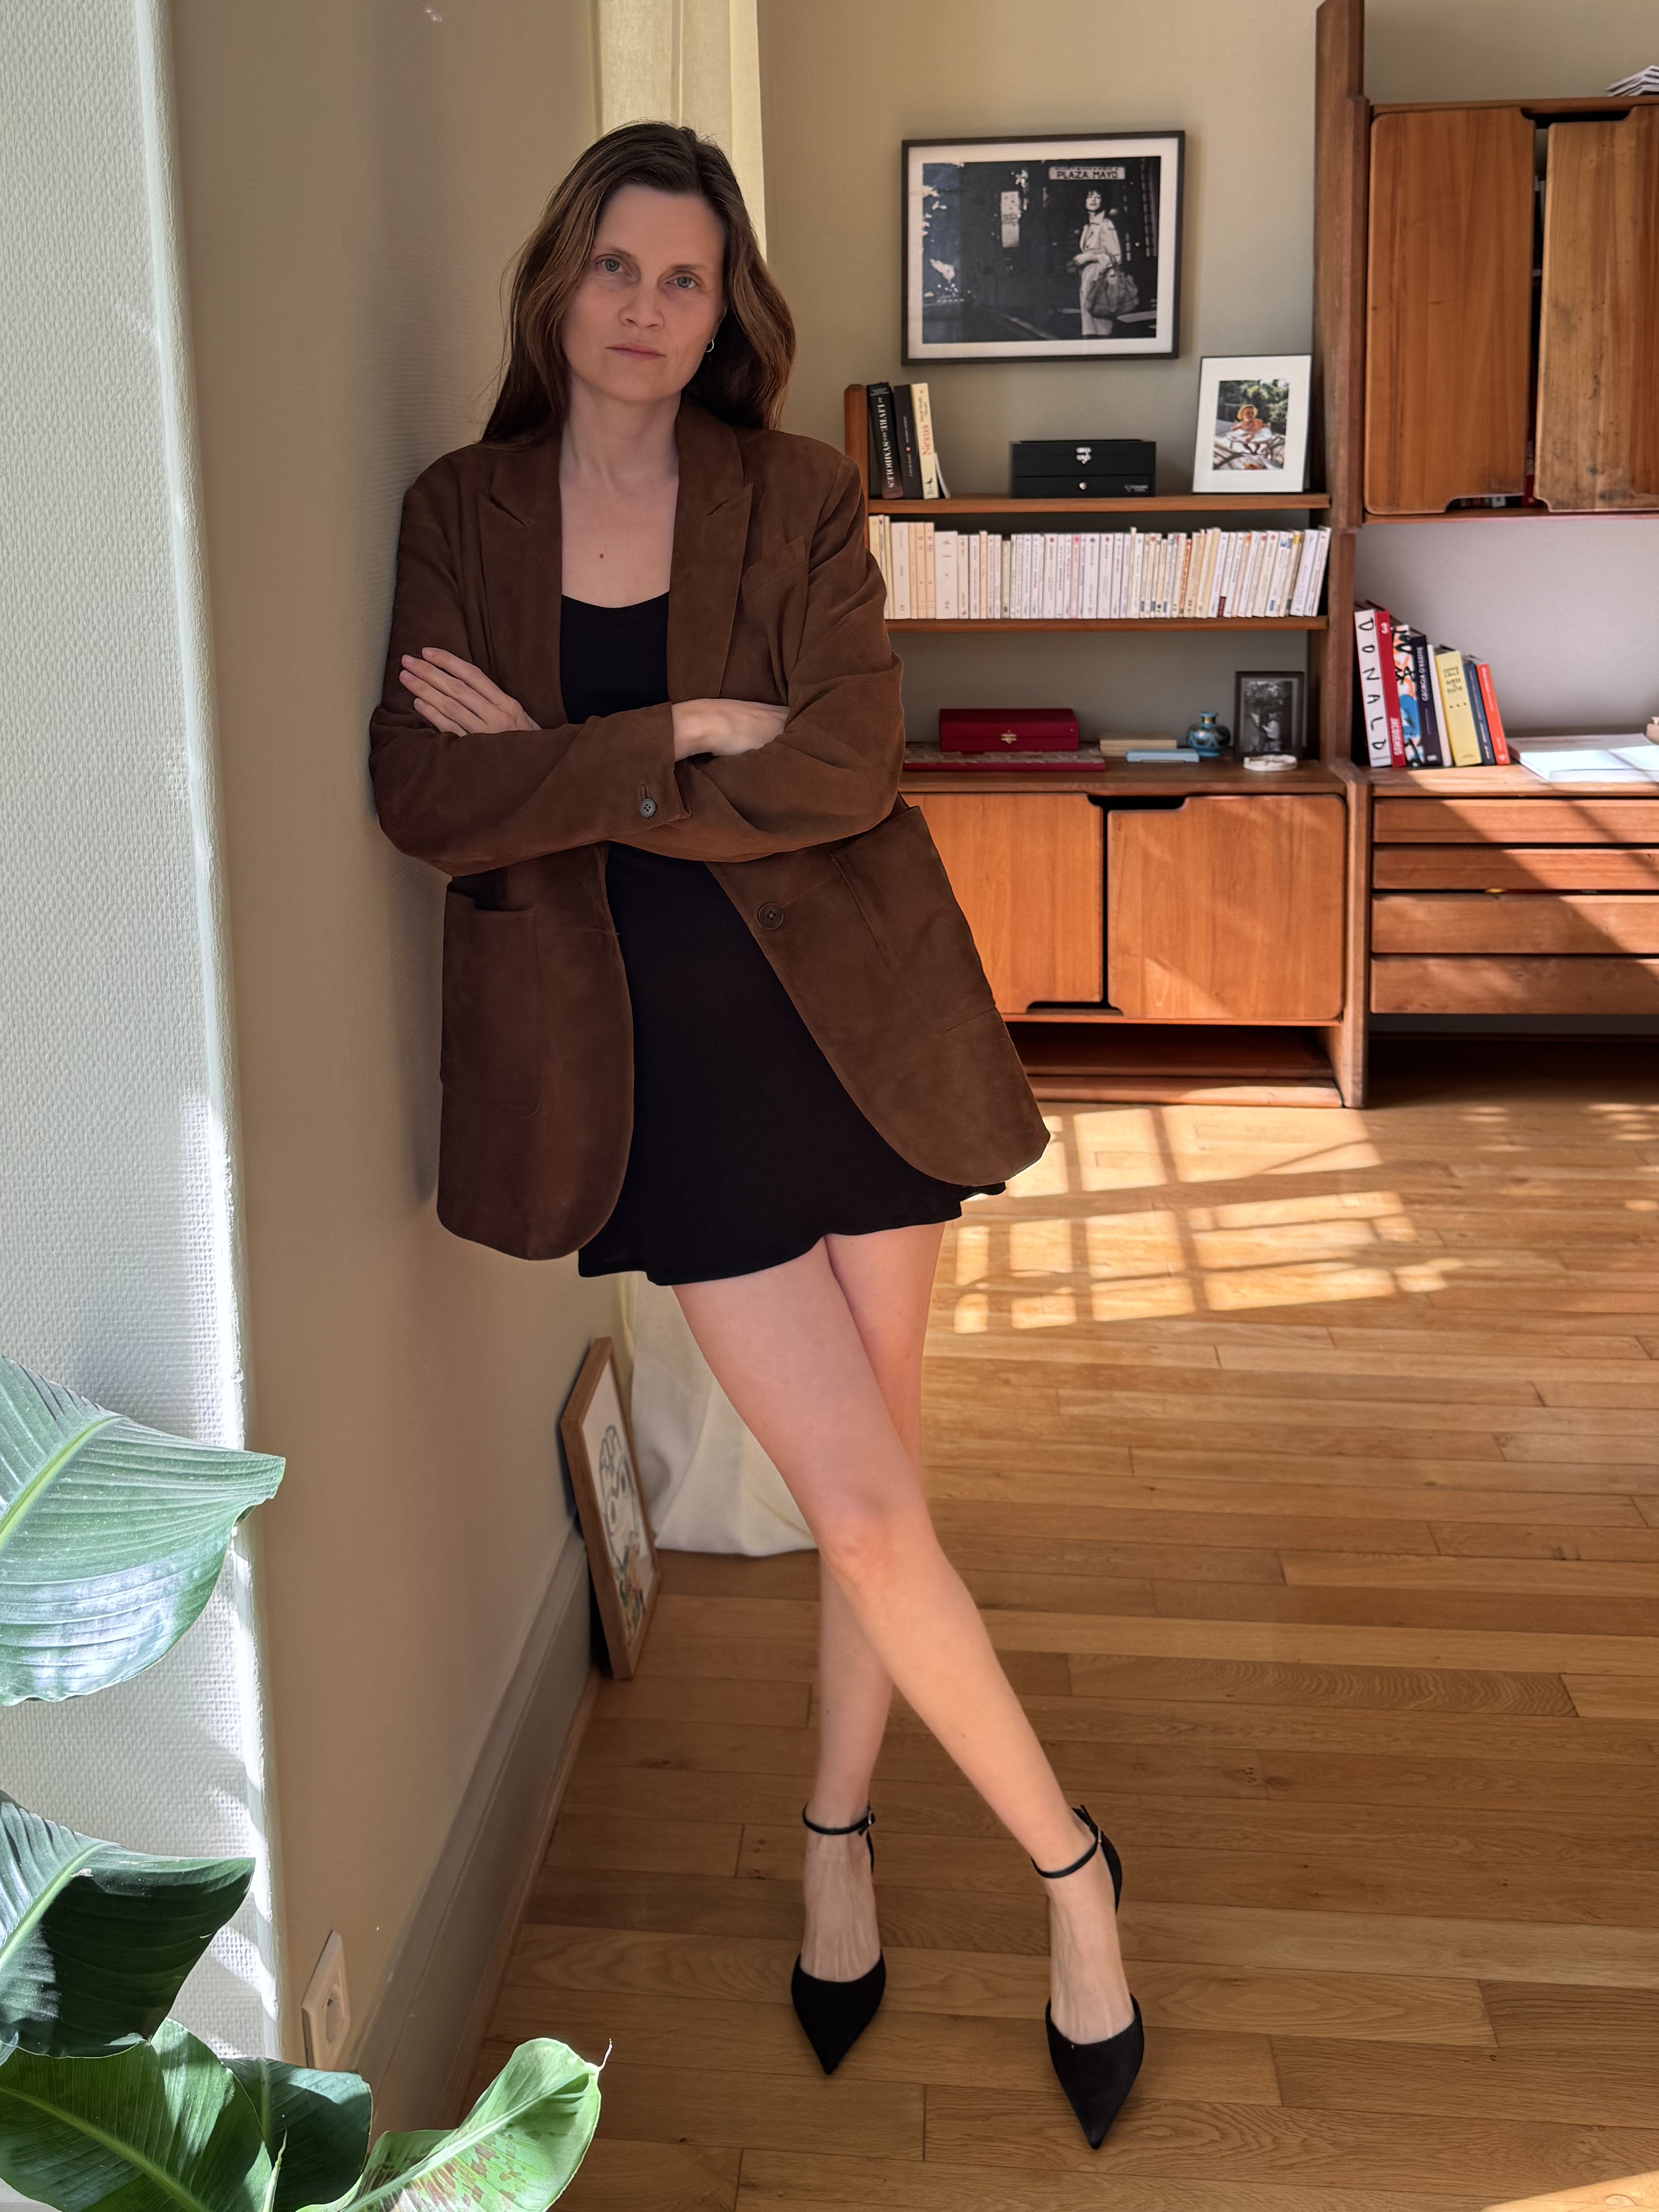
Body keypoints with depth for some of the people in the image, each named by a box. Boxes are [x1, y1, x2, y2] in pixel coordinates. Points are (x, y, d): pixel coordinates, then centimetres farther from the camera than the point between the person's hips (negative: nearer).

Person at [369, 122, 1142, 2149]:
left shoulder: (799, 499, 0)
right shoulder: (460, 514, 4)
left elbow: (847, 771, -15)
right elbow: (423, 798, -10)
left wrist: (559, 771, -14)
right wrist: (681, 735, -17)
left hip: (850, 1028, 1)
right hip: (664, 1066, 0)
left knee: (870, 1484, 9)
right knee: (866, 1508, -2)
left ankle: (838, 1830, 34)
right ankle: (1068, 1867, 19)